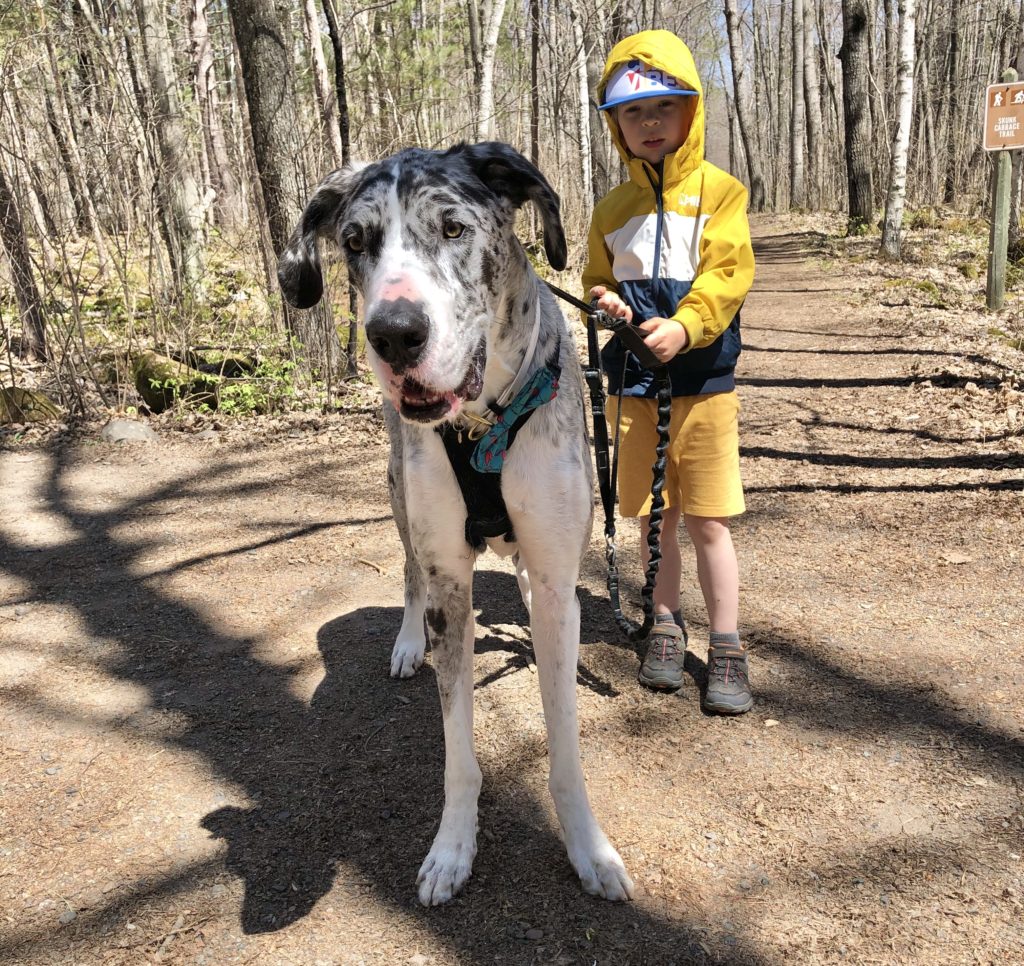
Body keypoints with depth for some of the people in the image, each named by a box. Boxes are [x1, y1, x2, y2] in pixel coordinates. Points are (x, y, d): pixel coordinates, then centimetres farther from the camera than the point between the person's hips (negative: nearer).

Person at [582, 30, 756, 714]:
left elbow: (727, 273, -12)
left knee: (708, 521, -1)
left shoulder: (719, 191, -2)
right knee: (654, 517, 11)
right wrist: (605, 300, -8)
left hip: (704, 381, -3)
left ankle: (727, 649, 13)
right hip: (634, 382, 3)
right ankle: (666, 629, 28)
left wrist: (683, 326, -29)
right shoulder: (613, 209, 9)